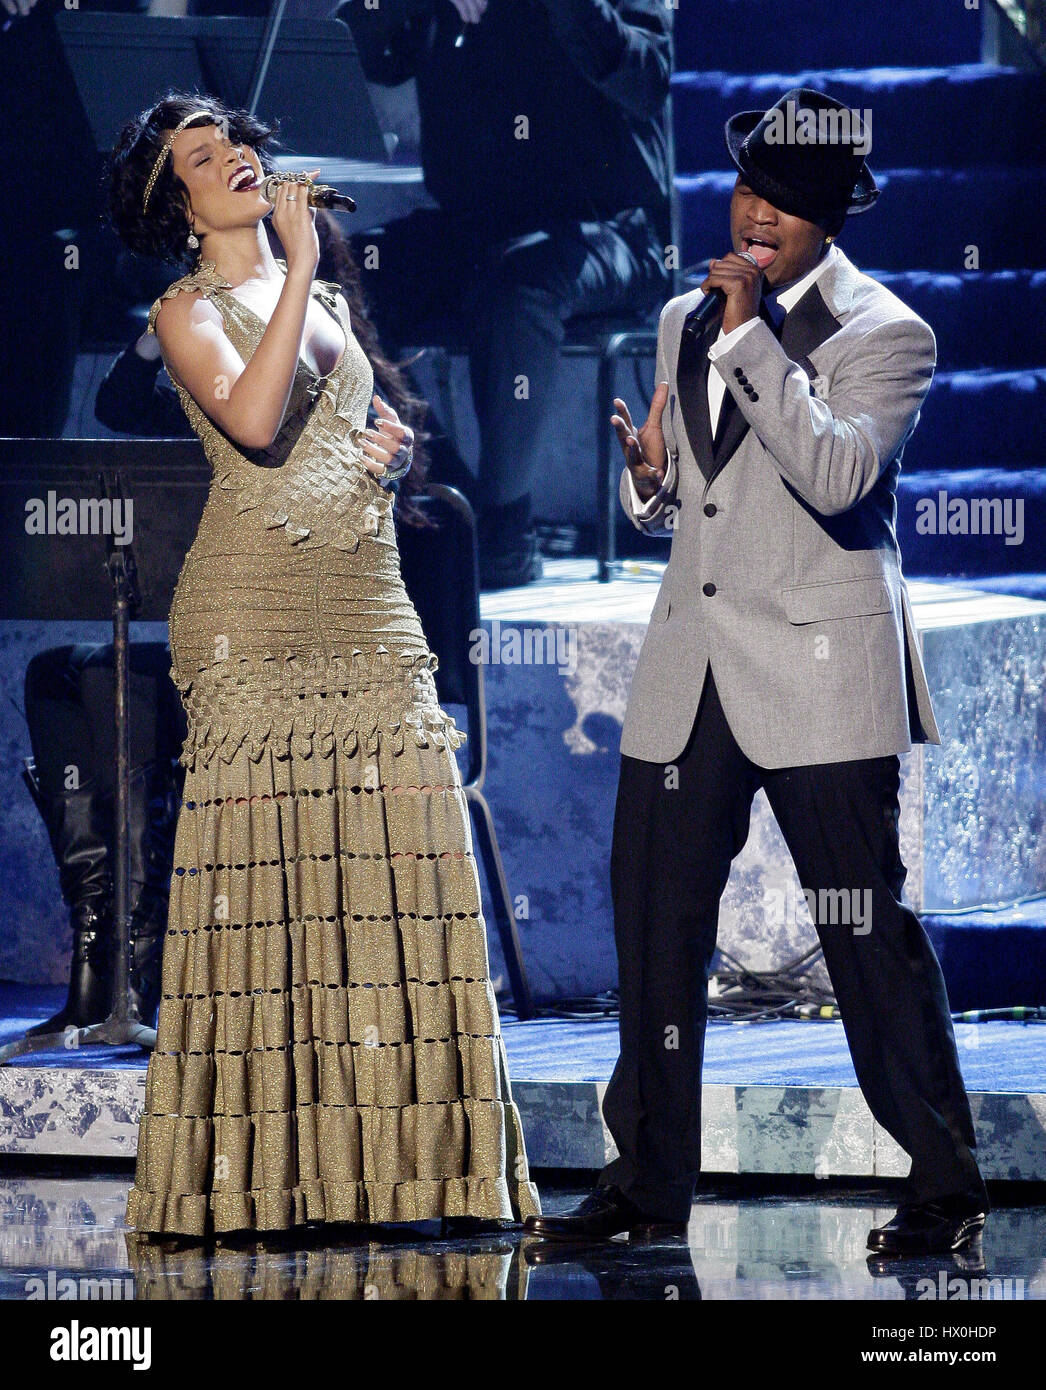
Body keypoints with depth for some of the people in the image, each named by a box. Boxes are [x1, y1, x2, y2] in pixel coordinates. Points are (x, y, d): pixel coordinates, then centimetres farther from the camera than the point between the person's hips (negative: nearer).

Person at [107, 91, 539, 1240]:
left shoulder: (324, 303, 21)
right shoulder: (188, 312, 2)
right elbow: (253, 420, -16)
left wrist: (388, 448, 7)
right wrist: (299, 268, -13)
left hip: (367, 614, 6)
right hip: (256, 615, -6)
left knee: (382, 872, -3)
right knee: (267, 871, -9)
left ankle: (390, 1159, -2)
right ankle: (259, 1175, -8)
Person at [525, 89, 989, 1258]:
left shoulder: (883, 336, -5)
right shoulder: (686, 323, 15)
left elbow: (835, 474, -22)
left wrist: (752, 333, -20)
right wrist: (649, 477, 1)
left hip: (819, 678, -6)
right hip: (688, 675, 6)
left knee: (870, 936, -5)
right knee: (654, 930, 5)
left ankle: (945, 1187, 4)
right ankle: (648, 1183, 15)